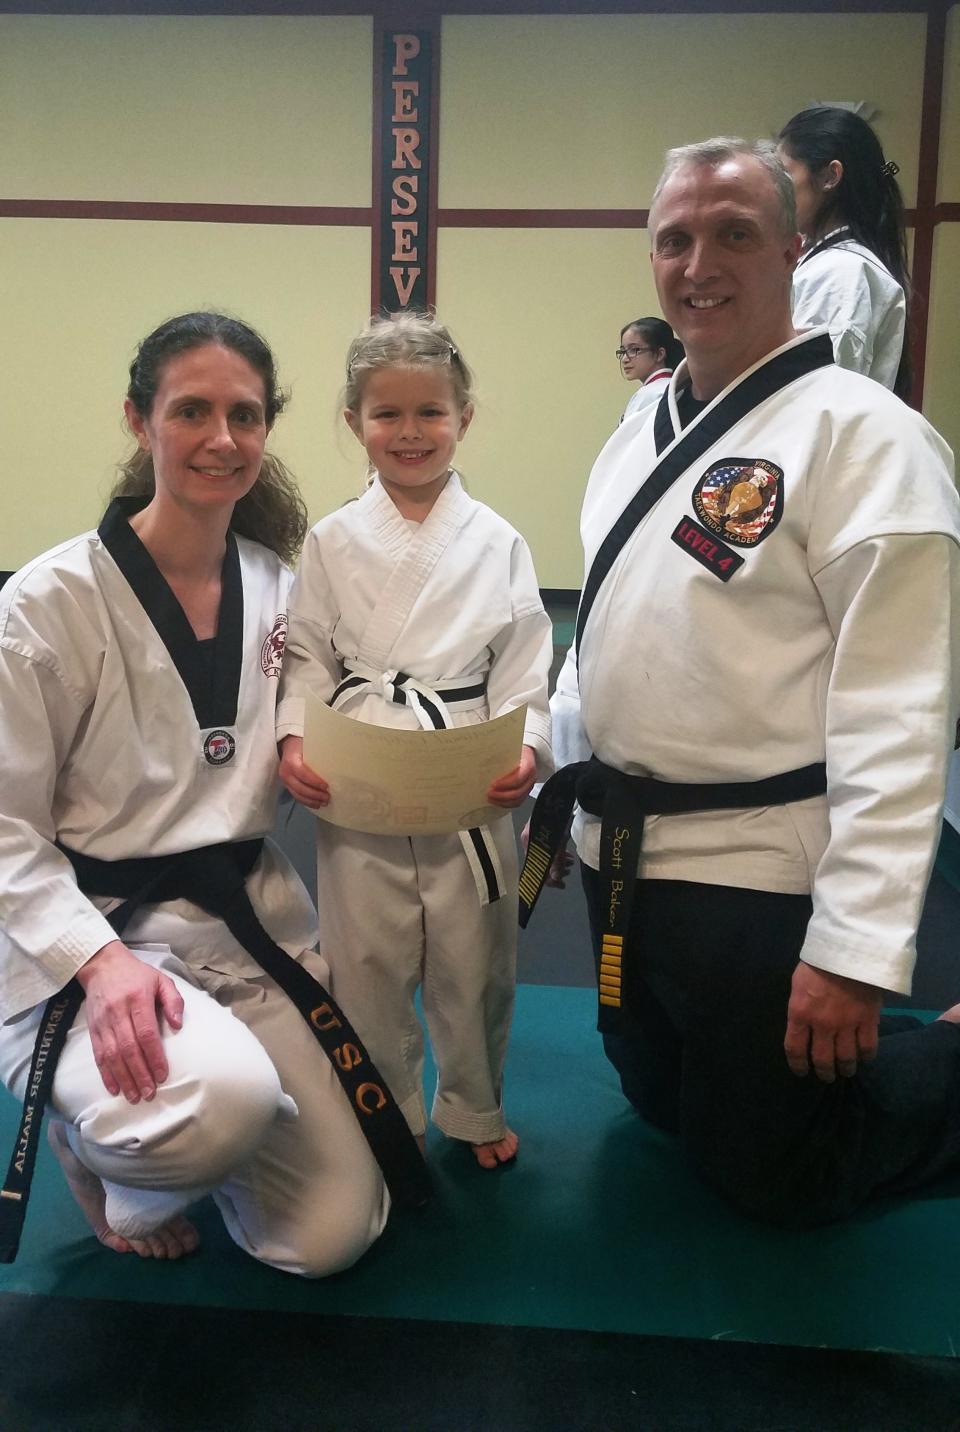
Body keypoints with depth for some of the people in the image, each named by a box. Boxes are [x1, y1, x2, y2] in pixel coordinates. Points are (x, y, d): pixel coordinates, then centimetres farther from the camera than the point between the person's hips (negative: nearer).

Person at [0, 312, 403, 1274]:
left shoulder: (280, 587, 2)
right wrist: (100, 958, -23)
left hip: (250, 923, 5)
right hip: (89, 934, -4)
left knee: (331, 1236, 0)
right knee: (225, 1104, -36)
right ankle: (95, 1138, 3)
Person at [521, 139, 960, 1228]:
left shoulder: (861, 434, -16)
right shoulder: (641, 436, 9)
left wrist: (857, 949, -22)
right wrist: (554, 781, 16)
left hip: (761, 874, -8)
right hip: (627, 855, 8)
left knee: (776, 1178, 8)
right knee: (663, 1108, 24)